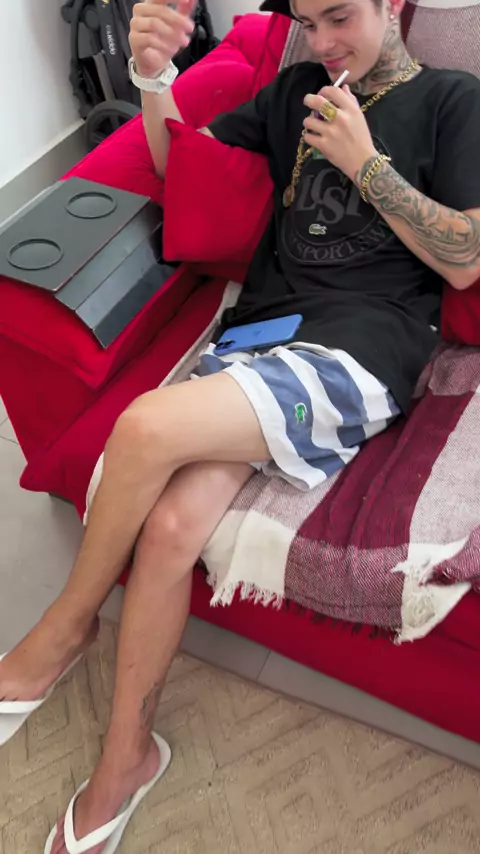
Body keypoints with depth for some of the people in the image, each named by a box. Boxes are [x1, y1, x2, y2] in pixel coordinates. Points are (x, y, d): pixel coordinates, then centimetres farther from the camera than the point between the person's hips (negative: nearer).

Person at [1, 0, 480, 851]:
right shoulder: (296, 89, 23)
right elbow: (182, 166, 19)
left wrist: (362, 159, -3)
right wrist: (153, 77, -1)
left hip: (357, 351, -4)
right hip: (255, 335, 4)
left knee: (145, 426, -28)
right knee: (169, 527, -20)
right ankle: (125, 757, 3)